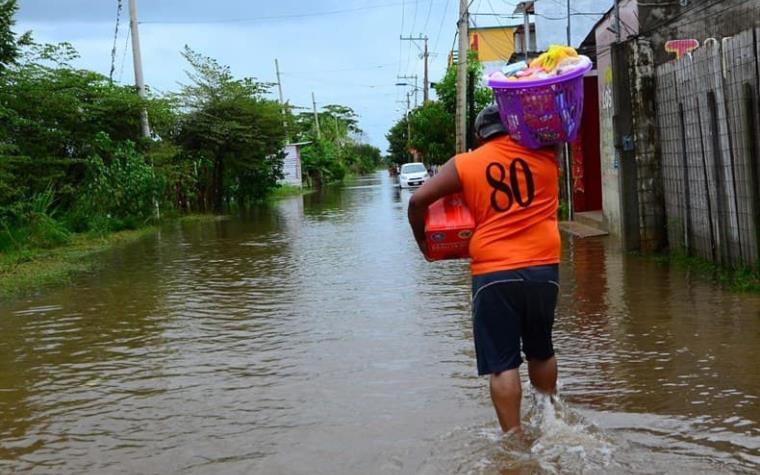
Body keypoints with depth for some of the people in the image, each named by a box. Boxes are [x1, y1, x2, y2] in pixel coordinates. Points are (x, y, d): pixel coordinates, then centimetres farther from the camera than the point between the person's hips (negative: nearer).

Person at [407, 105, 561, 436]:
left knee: (502, 364, 3)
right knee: (541, 351, 23)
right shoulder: (542, 153, 6)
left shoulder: (465, 164, 2)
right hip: (543, 267, 3)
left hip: (493, 272, -3)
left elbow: (418, 200, -3)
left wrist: (423, 241, 11)